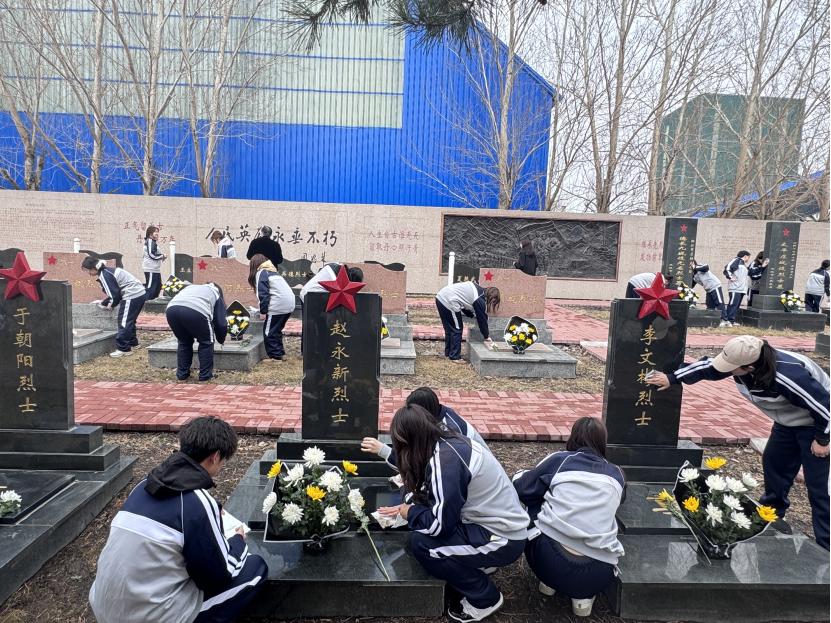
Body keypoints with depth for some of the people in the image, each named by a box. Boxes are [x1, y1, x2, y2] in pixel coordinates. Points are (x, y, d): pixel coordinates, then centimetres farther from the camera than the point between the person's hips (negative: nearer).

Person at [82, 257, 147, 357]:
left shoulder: (104, 275, -12)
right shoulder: (108, 271, 18)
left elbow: (115, 294, -13)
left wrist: (112, 305, 4)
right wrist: (103, 303, 23)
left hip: (132, 296, -10)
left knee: (124, 323, -4)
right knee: (129, 321, 22)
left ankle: (123, 349, -1)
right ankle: (133, 343, 33)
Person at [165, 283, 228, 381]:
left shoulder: (191, 287, 44)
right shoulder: (216, 295, 31)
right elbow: (221, 323, 25)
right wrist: (221, 340, 44)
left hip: (172, 309, 5)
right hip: (196, 311, -5)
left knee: (184, 342, 28)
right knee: (206, 343, 19)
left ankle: (182, 373, 31)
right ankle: (205, 375, 20)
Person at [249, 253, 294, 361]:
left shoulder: (261, 273, -2)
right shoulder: (272, 271, 24)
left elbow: (263, 295, -10)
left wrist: (263, 312, -8)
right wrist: (264, 310, 23)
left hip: (278, 306, -9)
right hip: (289, 304, 9)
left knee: (269, 332, 3)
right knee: (276, 330, 21)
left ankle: (275, 356, 5)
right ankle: (280, 353, 26)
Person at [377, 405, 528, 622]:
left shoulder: (444, 460, -26)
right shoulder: (448, 442, 0)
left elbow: (440, 524, -22)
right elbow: (437, 494, 17)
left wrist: (409, 512, -5)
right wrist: (406, 506, 8)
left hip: (503, 539, -9)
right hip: (502, 520, 9)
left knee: (420, 542, -15)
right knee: (423, 511, 5)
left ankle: (485, 598, 4)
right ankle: (474, 563, 15)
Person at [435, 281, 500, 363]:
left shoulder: (480, 290, 14)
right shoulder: (480, 300, -10)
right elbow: (482, 320, -2)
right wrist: (487, 338, 8)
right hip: (449, 302, -9)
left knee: (449, 329, 20)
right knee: (457, 330, 3)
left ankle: (448, 353, 31)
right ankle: (455, 357, 9)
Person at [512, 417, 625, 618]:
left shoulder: (559, 460, 5)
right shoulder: (616, 474, 14)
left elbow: (520, 488, 9)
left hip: (549, 560, -2)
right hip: (598, 574, 2)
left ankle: (548, 580, 26)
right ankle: (583, 594, 16)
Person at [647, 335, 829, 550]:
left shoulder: (787, 376, -41)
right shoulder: (743, 361, -19)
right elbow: (707, 367, -4)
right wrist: (671, 378, -2)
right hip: (788, 421, 8)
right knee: (773, 461, 17)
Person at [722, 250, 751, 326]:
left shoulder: (744, 264, 27)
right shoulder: (737, 260, -1)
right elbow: (727, 268, -14)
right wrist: (730, 277, -14)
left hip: (741, 288, 9)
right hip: (735, 288, -9)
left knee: (737, 305, 6)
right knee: (732, 304, -13)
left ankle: (732, 320, 8)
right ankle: (726, 319, -12)